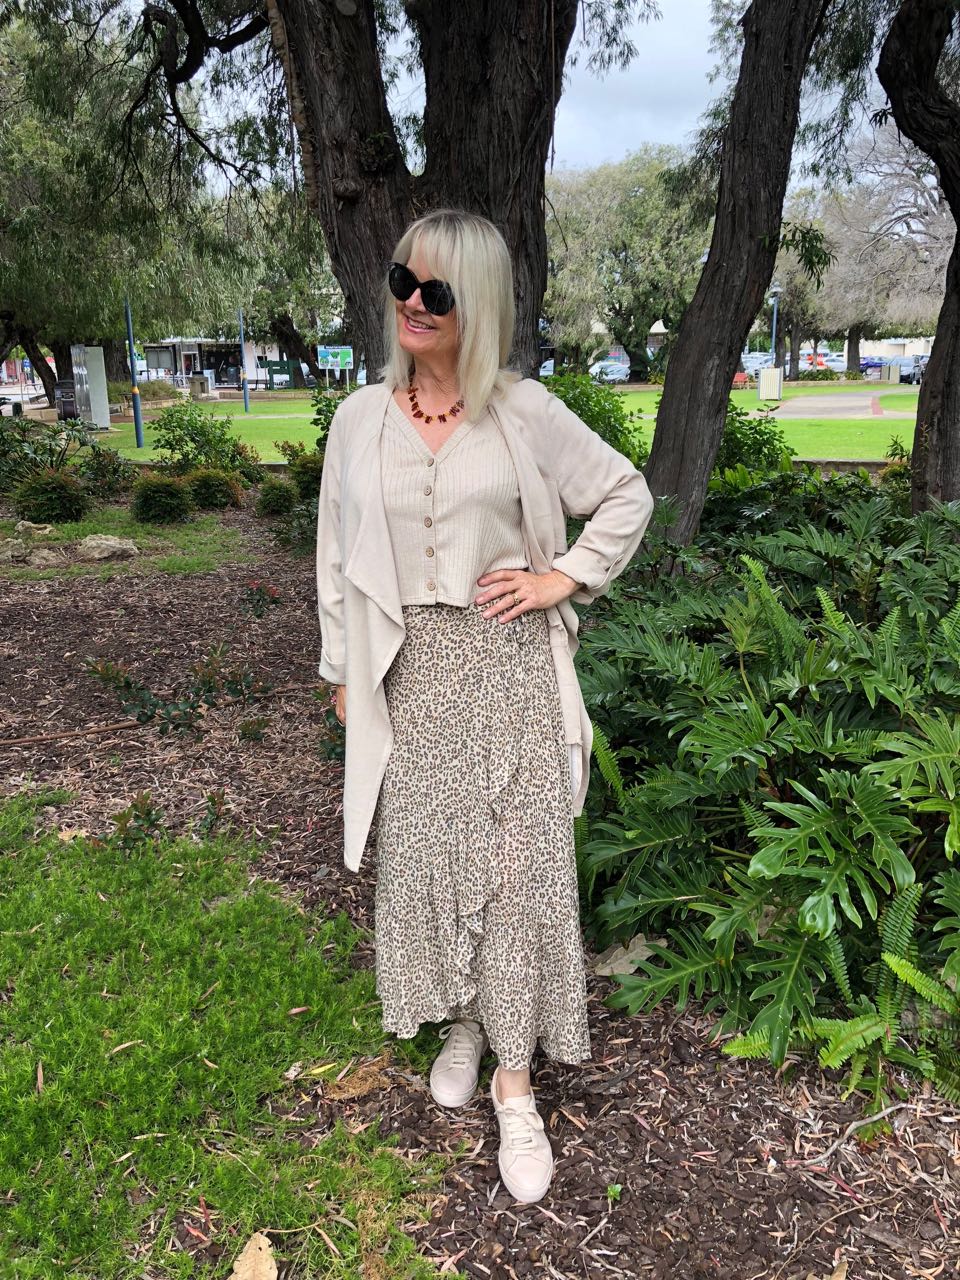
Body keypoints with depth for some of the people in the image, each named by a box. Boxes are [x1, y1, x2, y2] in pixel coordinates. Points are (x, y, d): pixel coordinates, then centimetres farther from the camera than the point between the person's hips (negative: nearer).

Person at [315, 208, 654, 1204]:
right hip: (410, 672, 2)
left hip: (508, 668, -2)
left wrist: (564, 577, -4)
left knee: (520, 857, 1)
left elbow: (627, 495, 7)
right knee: (425, 851, 10)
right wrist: (341, 672, 9)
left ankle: (515, 1075, 16)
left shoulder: (526, 412, -3)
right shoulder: (359, 418, 3)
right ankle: (461, 1020, 34)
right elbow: (338, 555, 9)